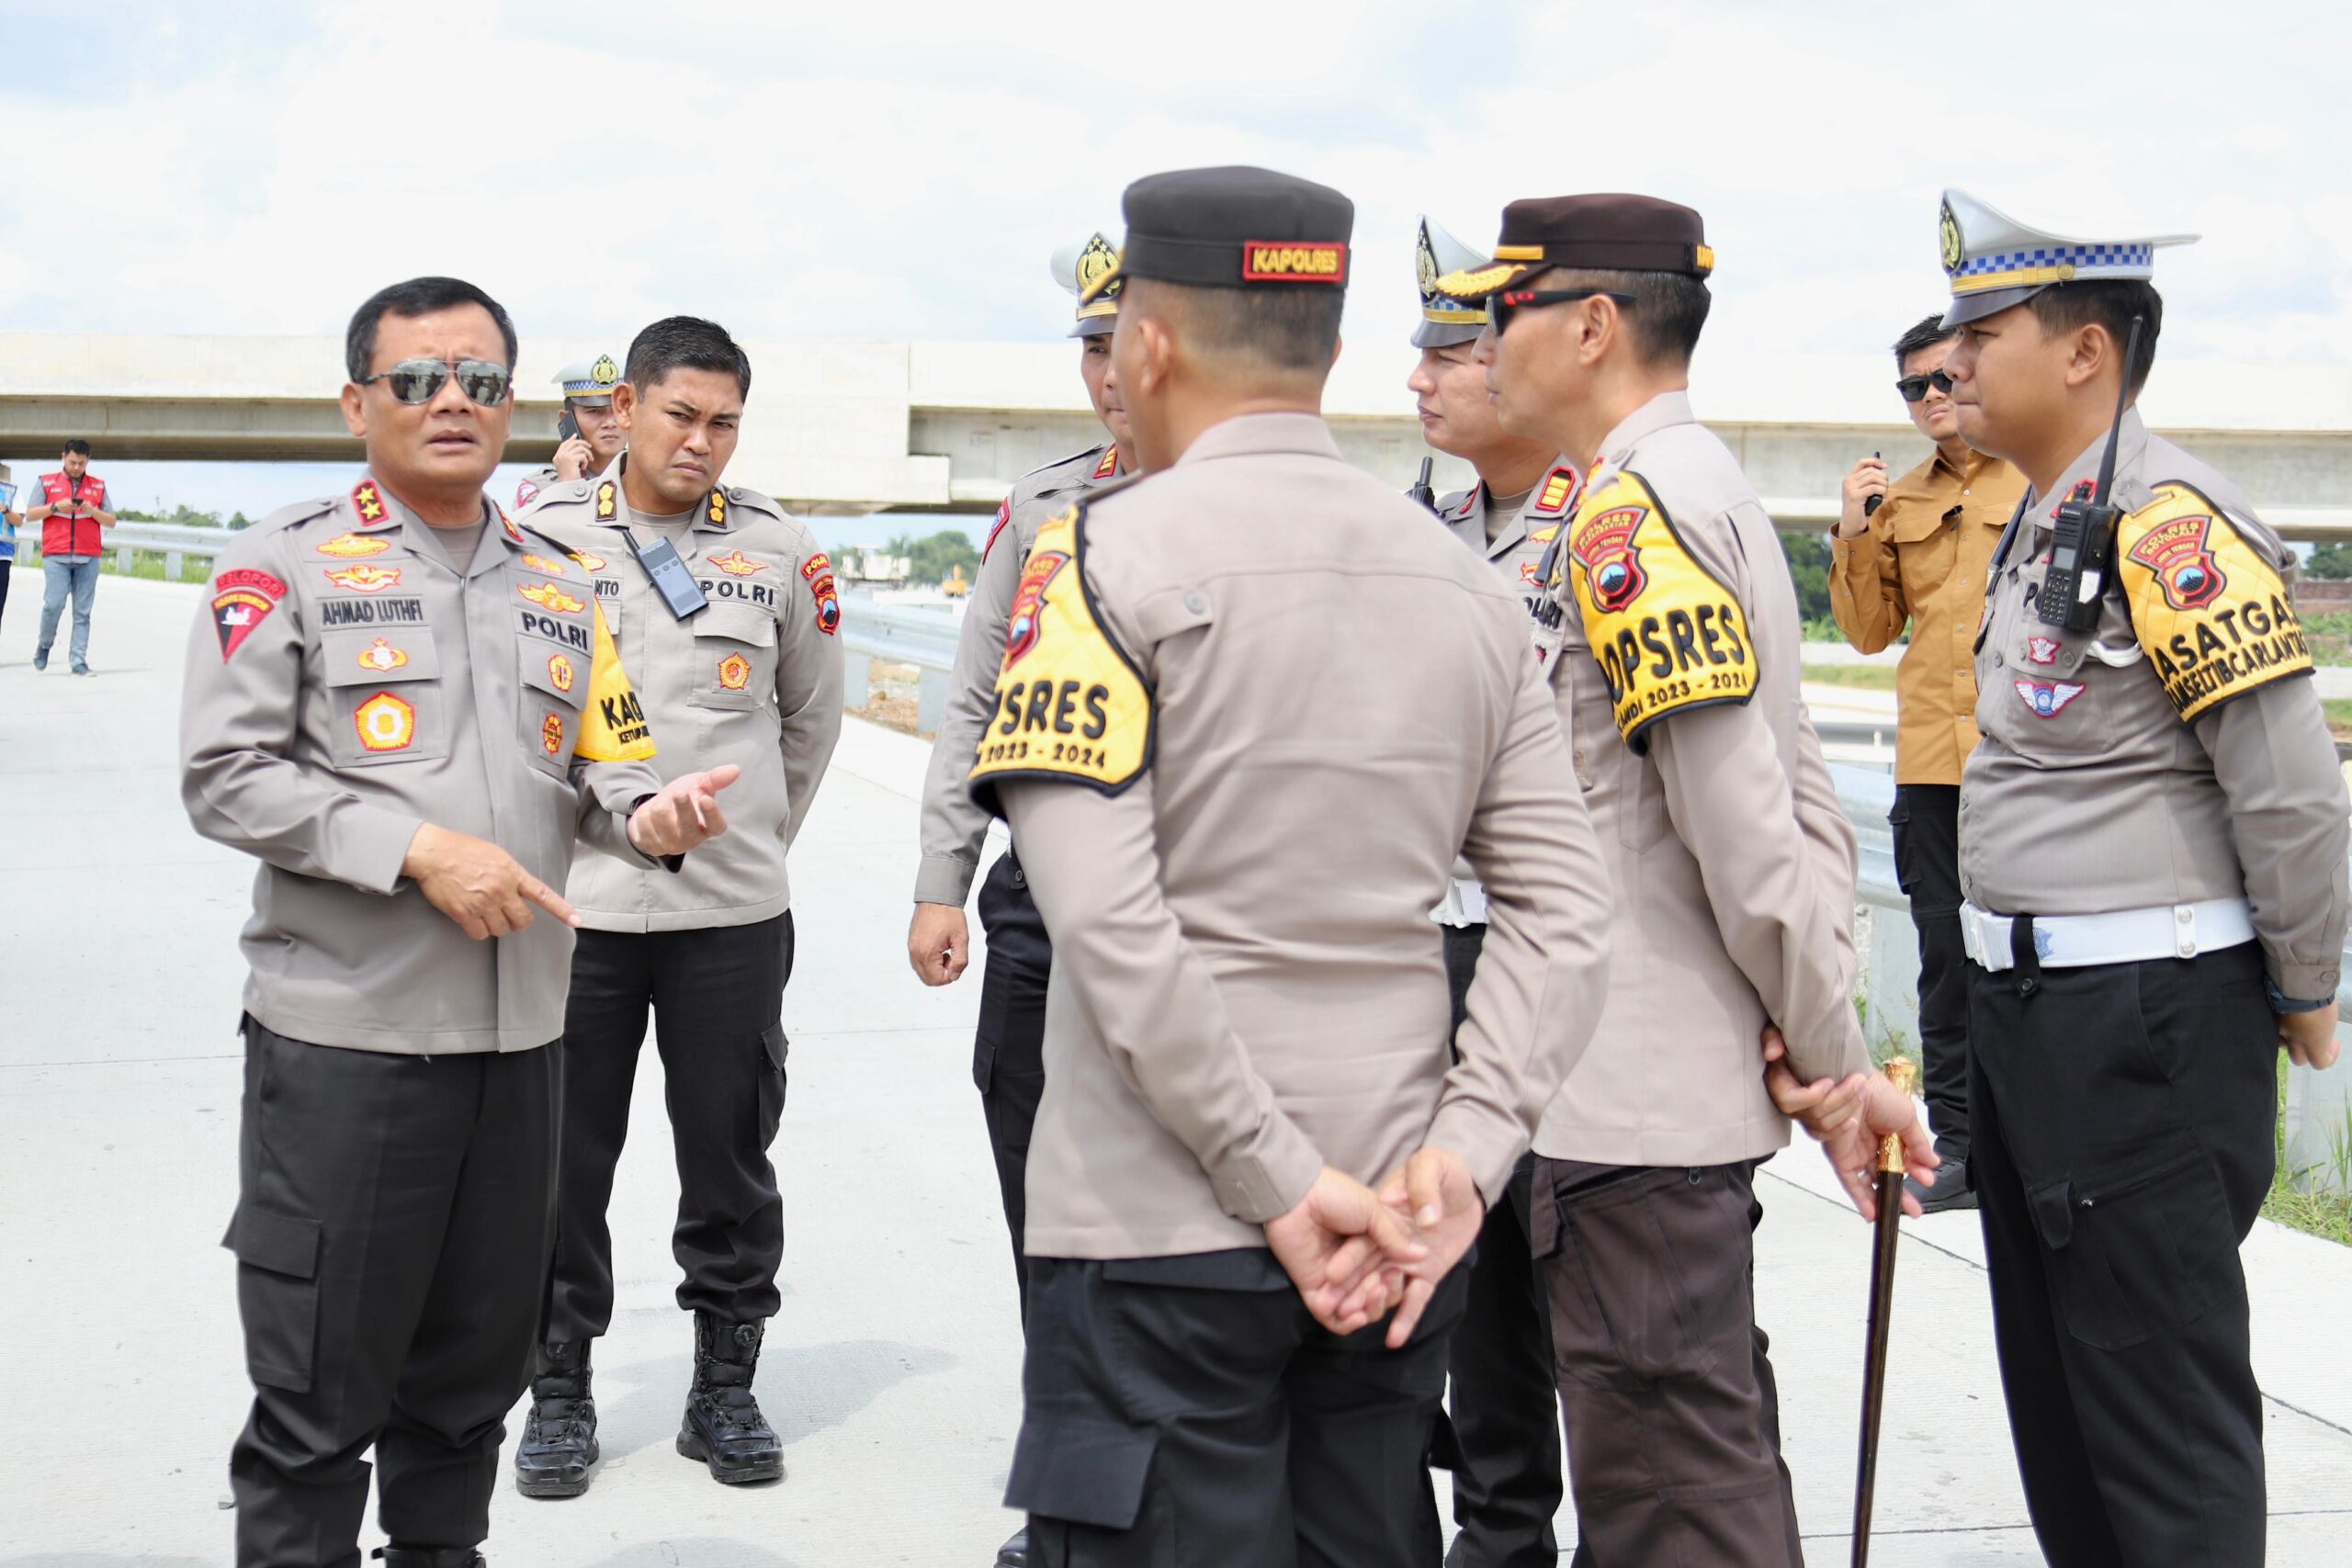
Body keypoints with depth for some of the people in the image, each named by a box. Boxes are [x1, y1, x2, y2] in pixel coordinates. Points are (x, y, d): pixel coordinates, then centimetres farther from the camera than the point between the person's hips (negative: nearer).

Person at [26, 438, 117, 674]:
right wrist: (56, 507, -7)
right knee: (54, 604, -13)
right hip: (56, 556, -1)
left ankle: (79, 661, -3)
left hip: (88, 557, 1)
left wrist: (92, 511, -5)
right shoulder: (47, 482, 12)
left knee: (82, 611, -3)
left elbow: (111, 521, 14)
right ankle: (44, 644, 13)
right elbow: (30, 515, 8)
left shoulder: (98, 486, 15)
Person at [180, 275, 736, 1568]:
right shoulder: (284, 566, -2)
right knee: (319, 1383, 2)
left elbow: (598, 773, 17)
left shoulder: (556, 588, 14)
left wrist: (649, 816, -6)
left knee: (476, 1363, 17)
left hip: (520, 1029, 5)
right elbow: (226, 774, -10)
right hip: (343, 1034, -5)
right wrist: (418, 848, -18)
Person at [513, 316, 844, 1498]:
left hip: (733, 915, 1)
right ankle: (559, 1388, 23)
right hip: (574, 908, -1)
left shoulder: (780, 550, 3)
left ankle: (726, 1386, 25)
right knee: (566, 1164, 8)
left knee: (731, 1162, 10)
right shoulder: (543, 535, -2)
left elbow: (812, 715, 16)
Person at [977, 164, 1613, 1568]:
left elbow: (1110, 920, -18)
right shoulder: (1469, 581, 7)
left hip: (1164, 1237, -5)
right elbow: (1565, 907, 2)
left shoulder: (1107, 556, -9)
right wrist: (1459, 1156, -3)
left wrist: (1284, 1184, -14)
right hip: (1403, 1231, 6)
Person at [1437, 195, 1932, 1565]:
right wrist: (1833, 1051, 9)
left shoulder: (1632, 515, -17)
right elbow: (1799, 803, 14)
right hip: (1698, 1082, 10)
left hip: (1632, 1100, -10)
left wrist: (1831, 1056, -13)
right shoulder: (1716, 494, 15)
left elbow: (1739, 820, -22)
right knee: (1713, 1440, 20)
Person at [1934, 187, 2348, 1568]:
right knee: (2054, 1381, 19)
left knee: (2163, 1402, -1)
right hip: (2028, 1009, 10)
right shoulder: (2045, 524, 12)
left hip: (2148, 1026, -10)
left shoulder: (2169, 523, -18)